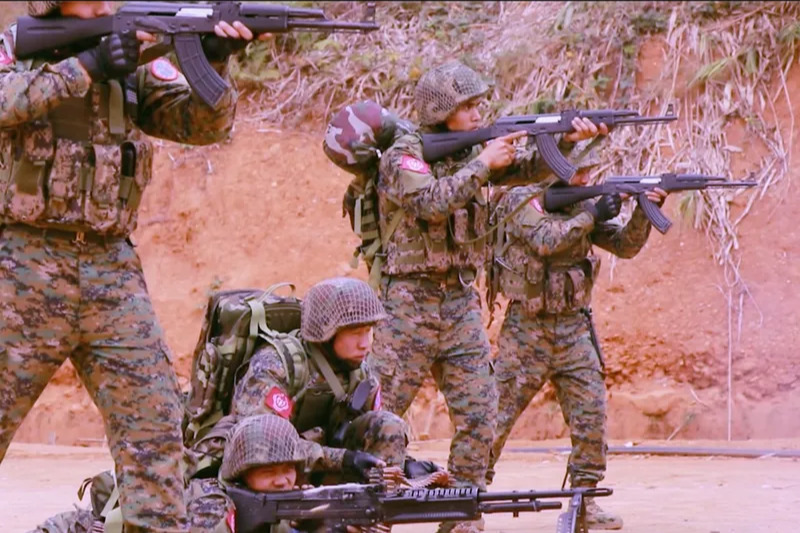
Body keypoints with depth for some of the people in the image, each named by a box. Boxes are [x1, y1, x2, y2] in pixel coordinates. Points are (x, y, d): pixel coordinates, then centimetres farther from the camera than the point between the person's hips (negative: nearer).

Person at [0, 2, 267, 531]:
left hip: (112, 269, 3)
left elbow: (201, 122, -3)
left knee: (154, 419, -3)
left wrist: (213, 64, -21)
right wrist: (87, 65, -24)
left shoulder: (135, 61, 7)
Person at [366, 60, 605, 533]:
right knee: (381, 413, -4)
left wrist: (566, 139, -15)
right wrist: (483, 164, -21)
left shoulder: (473, 152, 11)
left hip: (462, 302, 6)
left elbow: (531, 167, 2)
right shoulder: (404, 156, -8)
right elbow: (432, 202, -24)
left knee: (478, 416, 3)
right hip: (411, 301, -6)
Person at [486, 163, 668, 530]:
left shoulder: (582, 206, 10)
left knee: (591, 413, -2)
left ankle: (585, 500, 5)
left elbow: (625, 246, 7)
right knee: (497, 415, -2)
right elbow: (544, 240, -24)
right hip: (527, 328, -5)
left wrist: (645, 212, -9)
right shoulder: (523, 199, -8)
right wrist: (592, 216, -22)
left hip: (573, 326, 5)